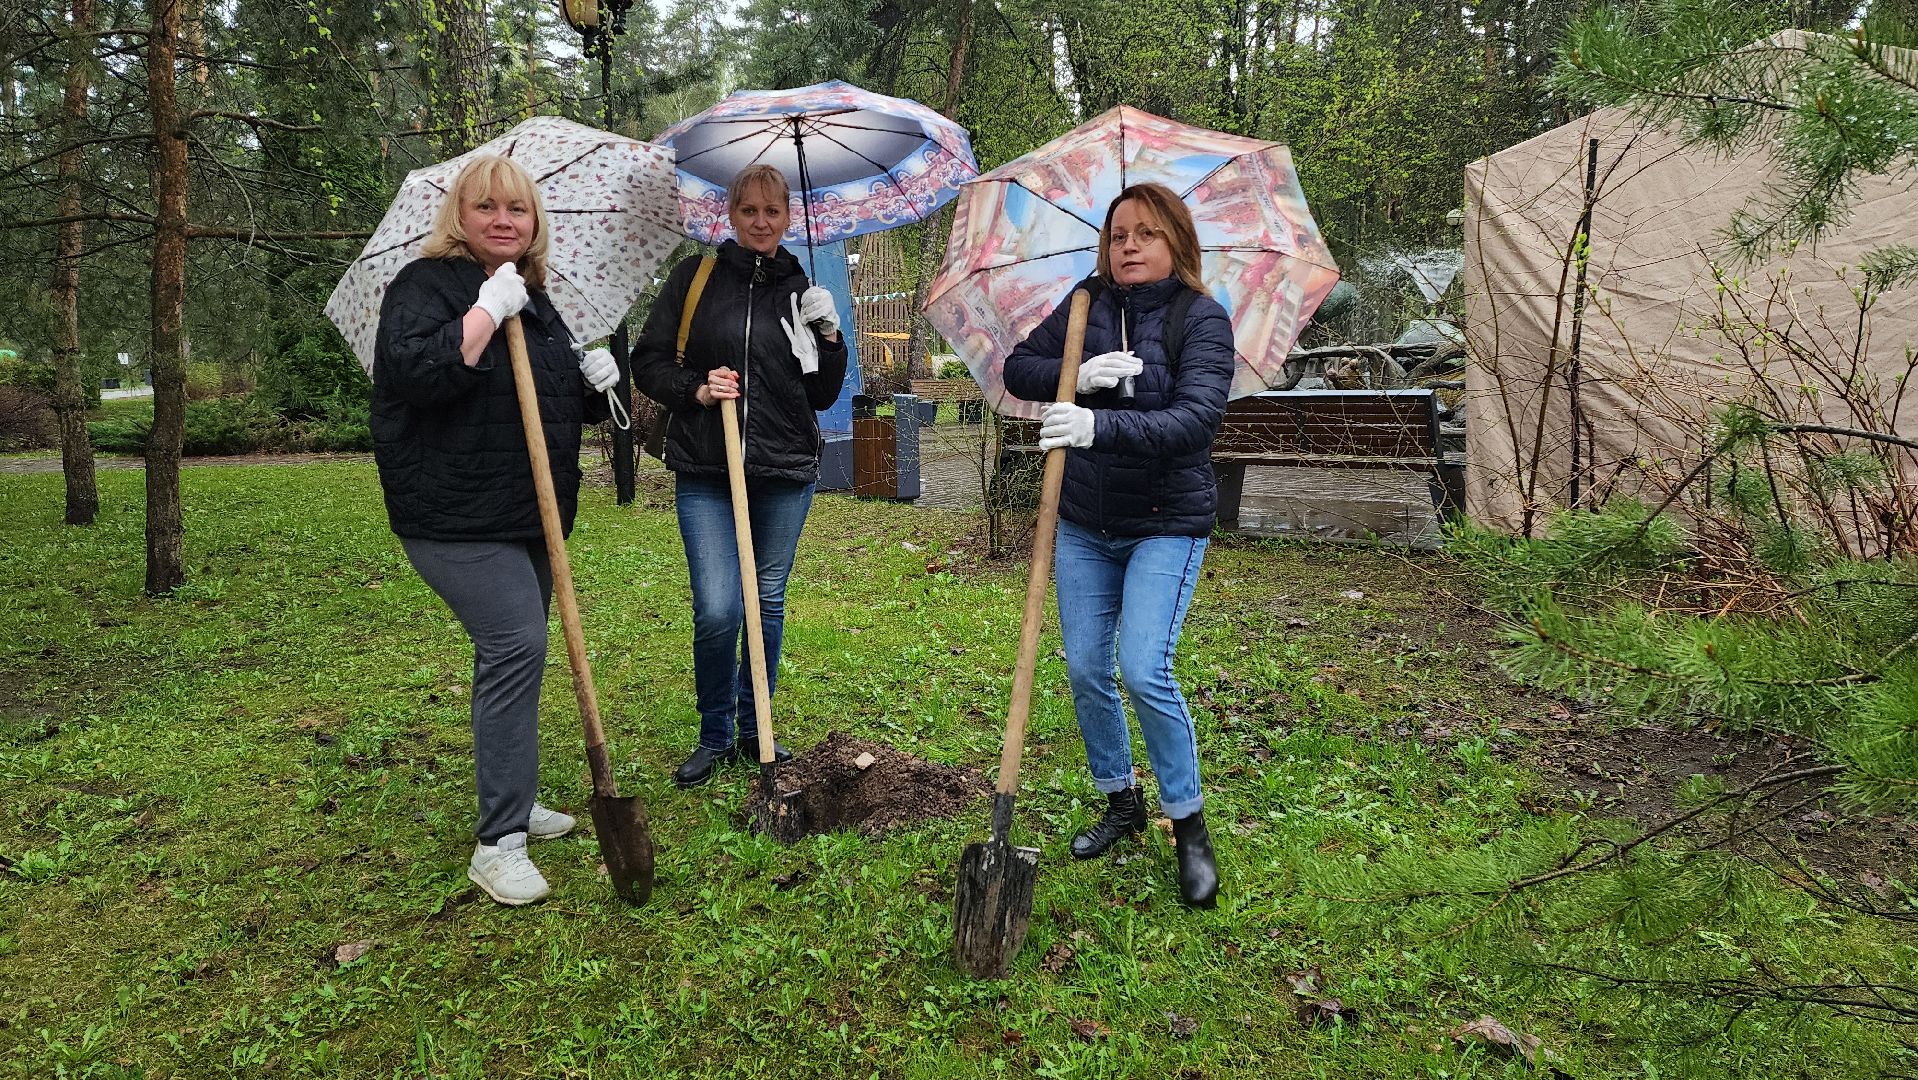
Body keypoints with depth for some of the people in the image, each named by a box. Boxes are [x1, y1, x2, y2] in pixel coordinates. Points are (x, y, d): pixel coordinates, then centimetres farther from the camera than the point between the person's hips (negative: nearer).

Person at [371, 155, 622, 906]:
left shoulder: (535, 301, 17)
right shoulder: (425, 286, -7)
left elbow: (563, 402, 25)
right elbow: (414, 373, -25)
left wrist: (595, 381, 4)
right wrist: (486, 312, -24)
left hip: (531, 516, 9)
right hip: (457, 518, -9)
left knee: (511, 651, 16)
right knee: (515, 645, -19)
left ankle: (510, 802, 32)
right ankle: (498, 844, -13)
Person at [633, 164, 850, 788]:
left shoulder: (802, 290, 9)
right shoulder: (695, 277, 4)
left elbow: (823, 396, 9)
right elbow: (648, 362, 5)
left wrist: (830, 337, -6)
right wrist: (696, 389, -12)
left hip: (786, 472, 2)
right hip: (705, 471, -2)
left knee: (768, 604, 10)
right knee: (717, 611, -10)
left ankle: (755, 732, 27)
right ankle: (715, 737, 13)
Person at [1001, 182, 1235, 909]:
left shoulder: (1202, 318, -11)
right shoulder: (1087, 306, 3)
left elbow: (1195, 418, -24)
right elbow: (1018, 368, 3)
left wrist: (1101, 426, -38)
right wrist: (1078, 375, -17)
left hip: (1167, 523, -5)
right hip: (1084, 524, 5)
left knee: (1144, 670, -16)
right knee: (1085, 670, 8)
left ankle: (1189, 827, 5)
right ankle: (1121, 803, 29)